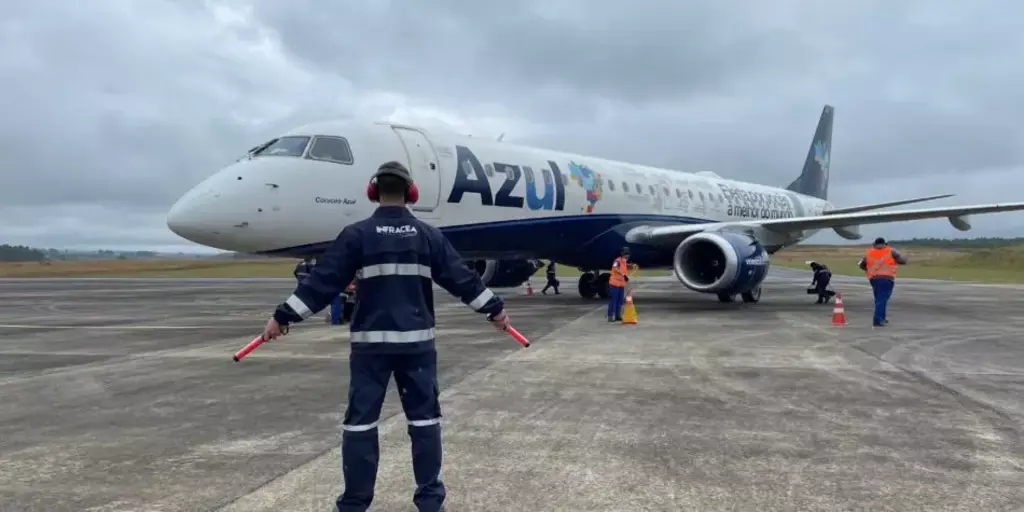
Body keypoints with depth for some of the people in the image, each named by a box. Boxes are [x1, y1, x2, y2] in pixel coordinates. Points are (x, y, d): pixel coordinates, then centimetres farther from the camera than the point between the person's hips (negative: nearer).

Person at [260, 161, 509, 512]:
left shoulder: (357, 234, -4)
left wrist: (282, 317, -1)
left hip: (371, 341, -1)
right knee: (424, 418, 11)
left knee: (360, 420, 6)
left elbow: (322, 282, -7)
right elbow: (461, 278, 4)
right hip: (417, 341, 2)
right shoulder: (428, 235, 2)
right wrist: (494, 309, 15)